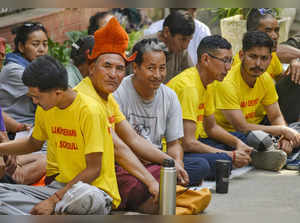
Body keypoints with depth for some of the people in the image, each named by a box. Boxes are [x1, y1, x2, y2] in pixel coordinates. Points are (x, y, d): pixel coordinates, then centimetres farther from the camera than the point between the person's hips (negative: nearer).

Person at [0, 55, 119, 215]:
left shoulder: (89, 111, -17)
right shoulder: (45, 109, 7)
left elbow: (93, 170, -17)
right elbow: (34, 143, 29)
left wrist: (53, 200, -21)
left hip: (95, 188, -7)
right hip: (62, 185, 8)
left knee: (84, 198, -45)